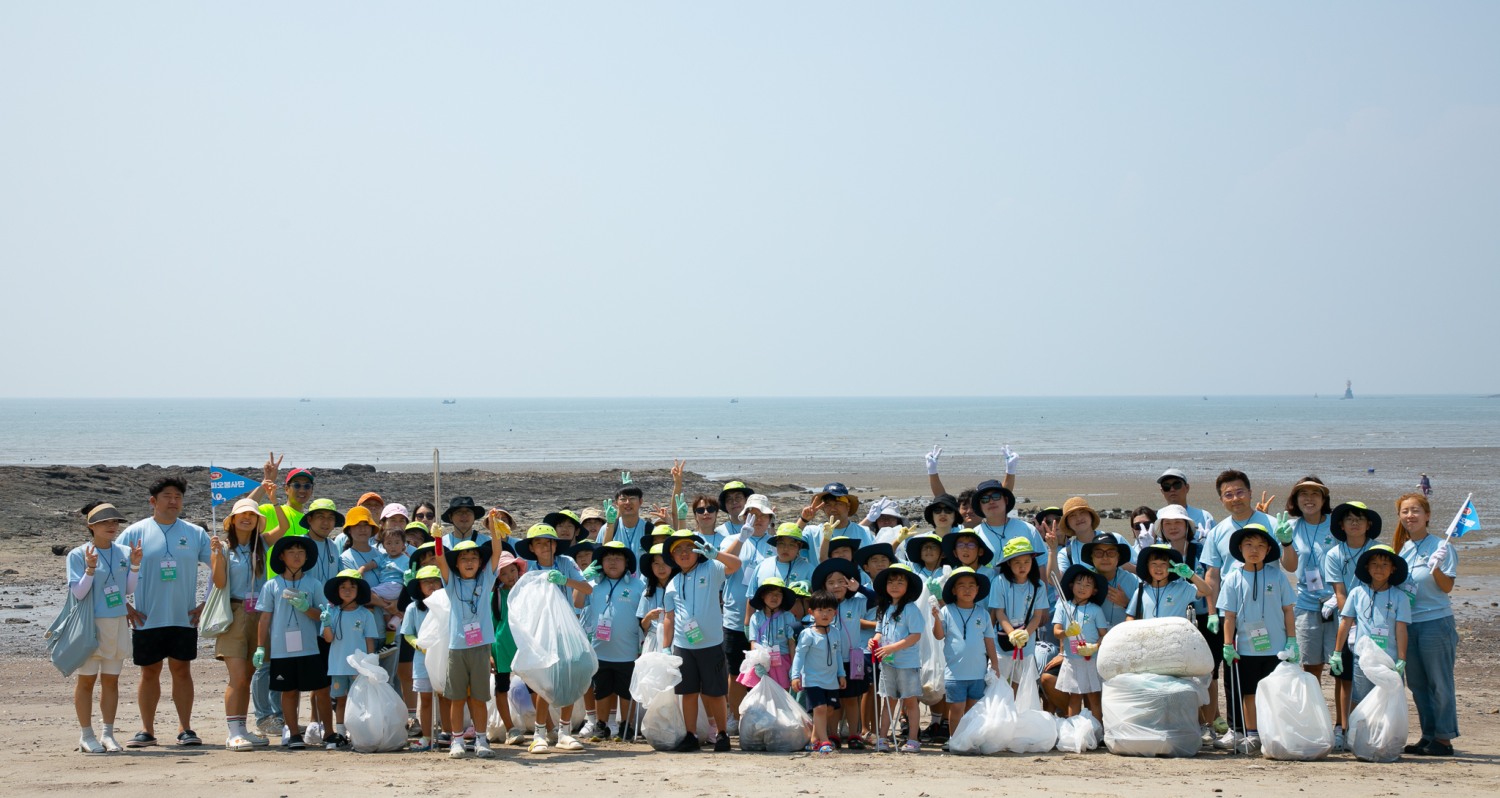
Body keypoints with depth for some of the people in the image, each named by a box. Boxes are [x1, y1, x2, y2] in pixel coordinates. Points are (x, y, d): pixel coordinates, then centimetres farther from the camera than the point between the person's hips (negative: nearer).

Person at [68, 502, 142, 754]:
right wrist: (90, 569, -24)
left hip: (117, 623, 4)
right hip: (90, 623, -4)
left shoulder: (124, 553, 6)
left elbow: (130, 590, 8)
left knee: (111, 679, 7)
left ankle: (108, 734, 13)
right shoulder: (78, 555, -7)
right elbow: (77, 592, -11)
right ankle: (86, 736, 7)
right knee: (87, 679, 1)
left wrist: (135, 565, -6)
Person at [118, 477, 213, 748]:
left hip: (184, 619, 1)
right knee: (149, 673, 5)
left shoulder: (195, 534, 6)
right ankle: (147, 730, 12)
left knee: (182, 670, 2)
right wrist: (125, 606, -3)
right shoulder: (135, 533, 1)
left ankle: (185, 729, 7)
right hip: (147, 621, -1)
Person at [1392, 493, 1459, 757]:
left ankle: (1444, 738, 2)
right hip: (1408, 623, 7)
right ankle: (1428, 735, 18)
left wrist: (1436, 568, -27)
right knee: (1416, 683, 10)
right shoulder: (1403, 548, 11)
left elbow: (1447, 587, -11)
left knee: (1439, 683, -3)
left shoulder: (1441, 547, -7)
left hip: (1436, 621, -7)